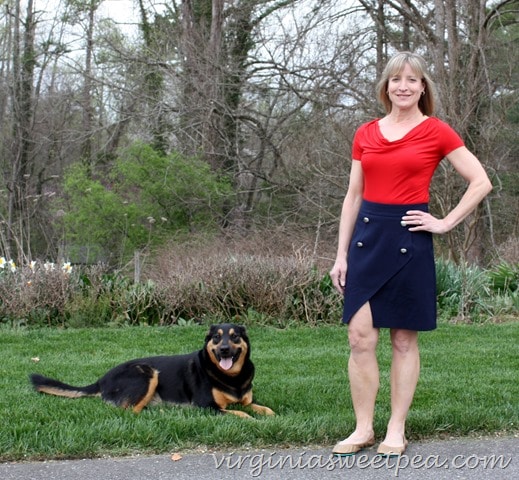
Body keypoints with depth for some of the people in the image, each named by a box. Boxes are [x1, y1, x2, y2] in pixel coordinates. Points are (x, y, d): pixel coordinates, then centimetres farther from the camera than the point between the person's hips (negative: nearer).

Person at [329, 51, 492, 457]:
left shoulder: (436, 132, -2)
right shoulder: (366, 134, 9)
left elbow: (481, 183, -1)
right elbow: (353, 197, 11)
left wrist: (445, 223, -6)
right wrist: (340, 255, 6)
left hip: (409, 240, -3)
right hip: (367, 237, 3)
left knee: (404, 340, 4)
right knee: (360, 337, -1)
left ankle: (396, 431, 13)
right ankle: (363, 429, 9)